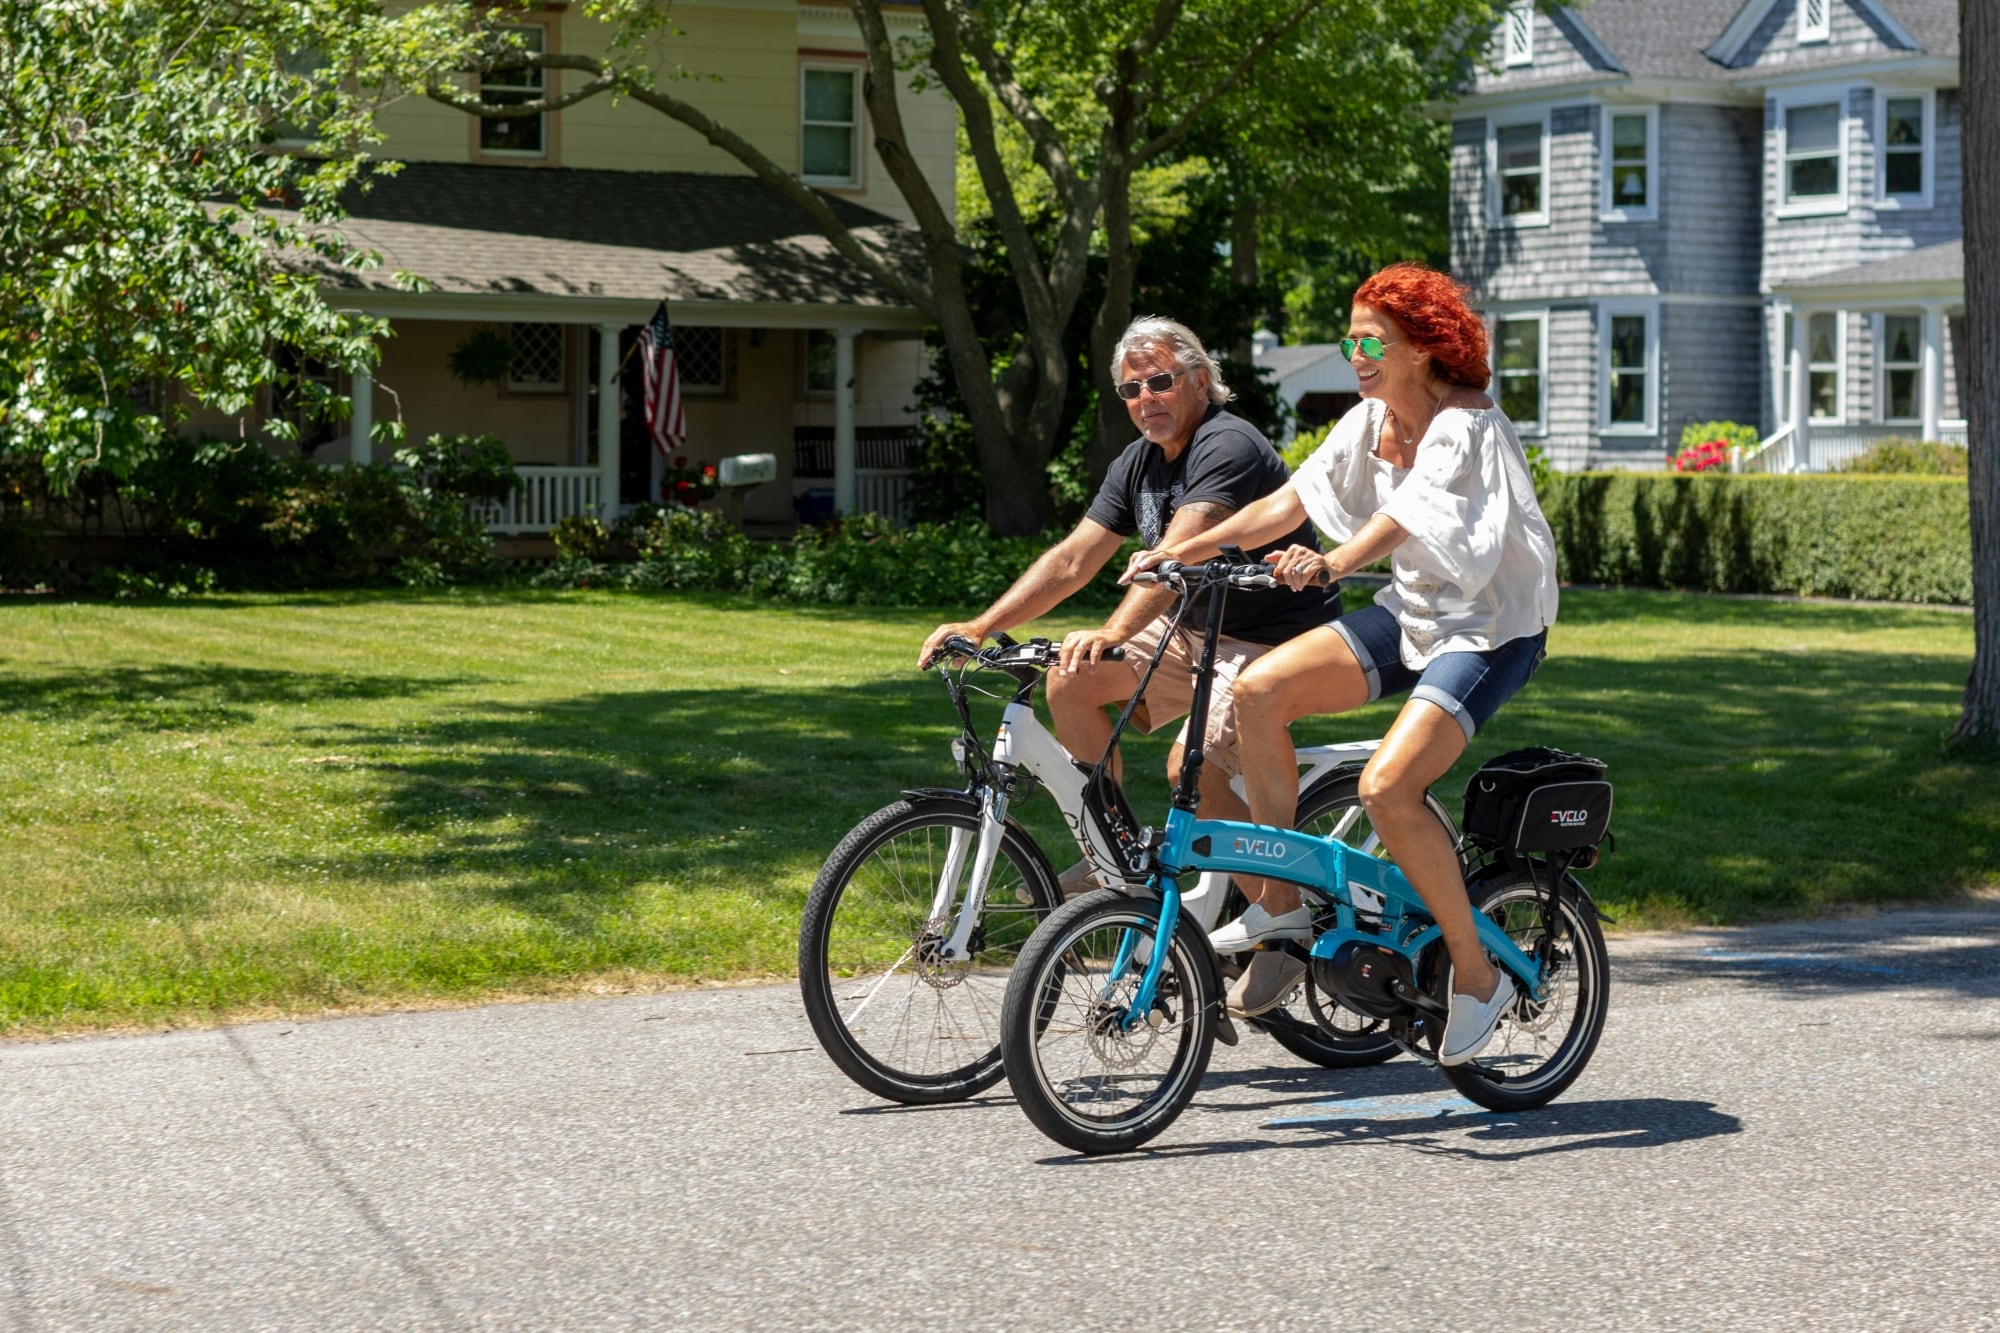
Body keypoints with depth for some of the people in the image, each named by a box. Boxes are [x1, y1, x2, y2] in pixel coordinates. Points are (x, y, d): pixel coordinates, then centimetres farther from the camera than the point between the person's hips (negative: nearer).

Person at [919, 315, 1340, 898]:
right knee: (1069, 678, -1)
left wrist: (1113, 632, -49)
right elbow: (1072, 559, 4)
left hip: (1275, 640, -9)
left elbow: (1179, 553, -36)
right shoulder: (1139, 462, 7)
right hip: (1195, 630, 9)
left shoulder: (1227, 445, -21)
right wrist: (980, 626, -7)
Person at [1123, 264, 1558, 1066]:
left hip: (1492, 628, -8)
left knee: (1387, 789, -27)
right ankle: (1283, 906, -4)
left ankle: (1478, 976, -9)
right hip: (1411, 611, 8)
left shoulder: (1465, 424, -18)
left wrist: (1332, 565, -54)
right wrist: (1184, 551, -10)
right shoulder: (1369, 421, 5)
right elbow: (1288, 502, 2)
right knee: (1261, 687, -15)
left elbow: (1408, 514, -36)